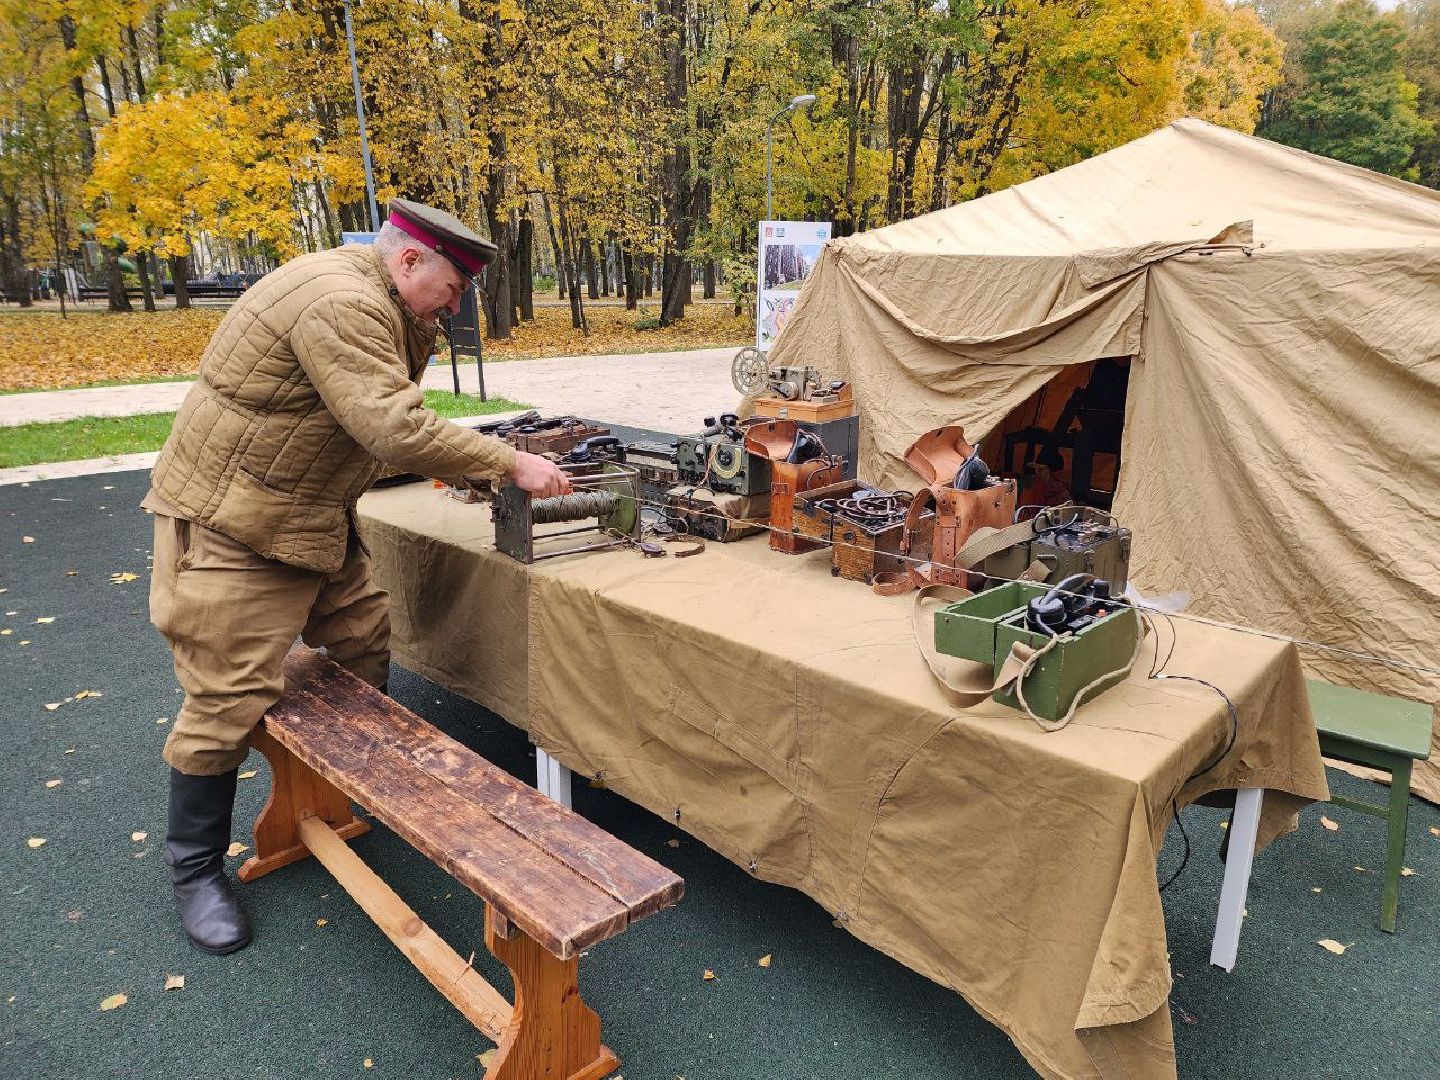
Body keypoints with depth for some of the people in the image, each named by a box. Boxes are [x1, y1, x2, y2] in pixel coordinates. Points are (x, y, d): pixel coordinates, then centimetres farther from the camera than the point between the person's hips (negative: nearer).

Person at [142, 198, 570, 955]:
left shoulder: (372, 297, 8)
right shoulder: (340, 304, -26)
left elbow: (387, 406, 7)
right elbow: (395, 432, -33)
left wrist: (420, 328, -4)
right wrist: (512, 464, -28)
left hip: (313, 517, 10)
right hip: (234, 525, -10)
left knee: (363, 643, 15)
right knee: (231, 698, -3)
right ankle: (195, 869, 16)